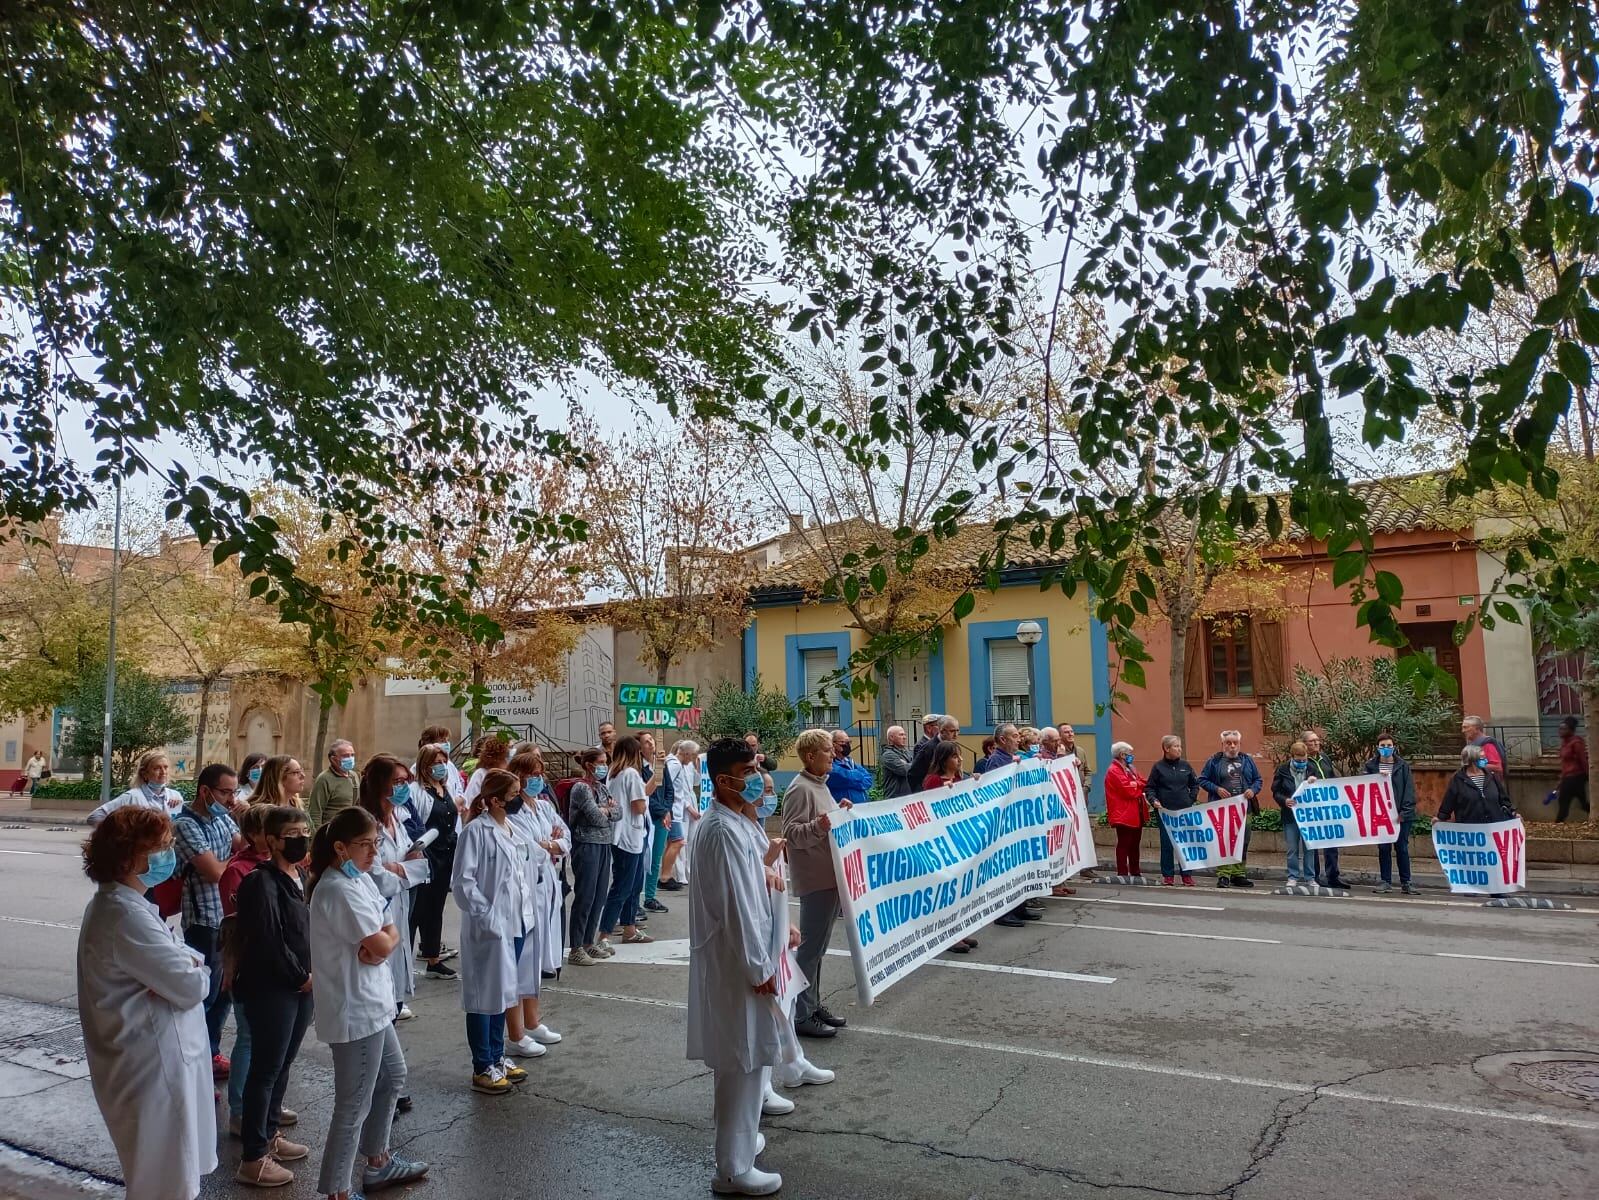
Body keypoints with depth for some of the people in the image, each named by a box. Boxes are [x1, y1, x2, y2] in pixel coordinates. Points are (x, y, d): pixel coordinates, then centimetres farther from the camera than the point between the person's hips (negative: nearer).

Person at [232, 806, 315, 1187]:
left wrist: (311, 976, 1)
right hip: (270, 989, -8)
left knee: (283, 1064, 18)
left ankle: (271, 1134, 34)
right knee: (266, 1069, 0)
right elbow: (268, 942, -21)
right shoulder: (261, 882, -18)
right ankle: (253, 1158, 11)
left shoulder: (301, 876, 7)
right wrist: (301, 977, -11)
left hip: (301, 986, 8)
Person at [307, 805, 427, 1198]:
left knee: (393, 1077, 24)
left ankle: (377, 1161, 39)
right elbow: (382, 945, -24)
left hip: (370, 1003, 10)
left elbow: (390, 933, 6)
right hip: (354, 1009, -10)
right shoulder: (339, 890, -23)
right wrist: (386, 939, -3)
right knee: (355, 1104, 0)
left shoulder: (361, 879, 6)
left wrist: (380, 940, -15)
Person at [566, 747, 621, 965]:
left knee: (599, 897, 12)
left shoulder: (601, 787, 14)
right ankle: (576, 950, 2)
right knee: (584, 898, -5)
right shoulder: (582, 788, -12)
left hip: (604, 846, 8)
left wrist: (606, 809, -9)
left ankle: (589, 943, 23)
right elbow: (596, 818, -18)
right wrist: (609, 809, 0)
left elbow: (619, 812, 9)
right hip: (587, 846, -8)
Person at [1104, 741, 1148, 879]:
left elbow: (1143, 782, 11)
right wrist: (1141, 785, -3)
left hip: (1136, 814, 9)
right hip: (1124, 815, -9)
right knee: (1124, 845, -4)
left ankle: (1135, 872, 25)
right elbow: (1129, 790, -20)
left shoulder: (1129, 769, 19)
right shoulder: (1114, 771, -14)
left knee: (1134, 844, 16)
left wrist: (1137, 785, -11)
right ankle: (1123, 874, 0)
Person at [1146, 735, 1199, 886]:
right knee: (1167, 844, 1)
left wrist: (1192, 799, 6)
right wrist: (1154, 800, -14)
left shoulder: (1185, 765, 6)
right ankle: (1168, 876, 10)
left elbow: (1195, 784, 17)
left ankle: (1187, 875, 14)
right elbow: (1149, 788, 2)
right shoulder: (1158, 767, -1)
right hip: (1165, 811, -2)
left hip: (1185, 811, 2)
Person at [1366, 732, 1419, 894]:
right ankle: (1386, 882, 13)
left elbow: (1409, 790, -2)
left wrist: (1404, 811, -11)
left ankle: (1405, 883, 11)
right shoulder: (1370, 766, 5)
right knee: (1383, 848, 5)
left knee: (1402, 848, 4)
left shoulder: (1403, 766, 3)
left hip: (1401, 814, -1)